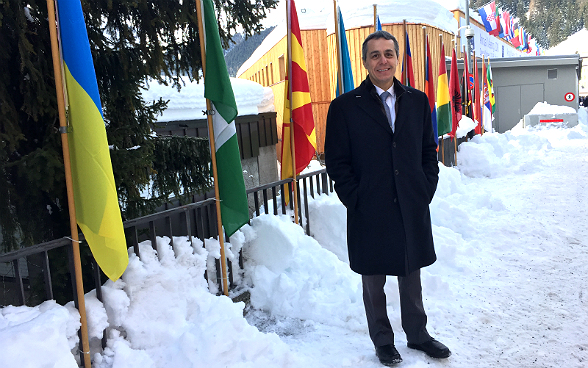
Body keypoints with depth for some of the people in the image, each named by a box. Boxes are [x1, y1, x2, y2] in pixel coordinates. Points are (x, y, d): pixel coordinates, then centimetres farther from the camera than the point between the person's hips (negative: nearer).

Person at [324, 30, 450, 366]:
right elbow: (336, 162, -5)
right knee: (374, 282, 12)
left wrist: (427, 190, 2)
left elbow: (429, 151, 11)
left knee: (412, 275, 18)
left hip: (413, 209, 3)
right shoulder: (345, 106, -6)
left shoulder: (418, 101, 6)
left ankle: (418, 334, 37)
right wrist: (357, 200, -9)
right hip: (370, 213, -3)